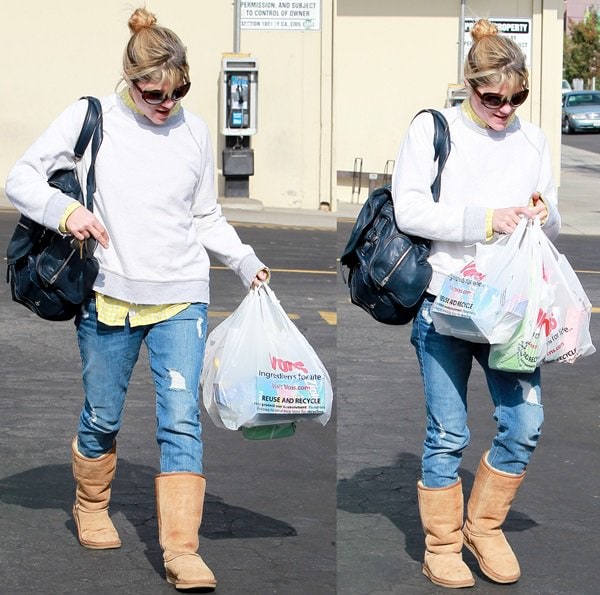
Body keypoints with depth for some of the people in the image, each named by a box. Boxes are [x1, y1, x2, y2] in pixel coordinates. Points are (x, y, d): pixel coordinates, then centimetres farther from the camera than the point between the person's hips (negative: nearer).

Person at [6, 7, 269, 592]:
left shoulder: (193, 131, 6)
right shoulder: (90, 119, -3)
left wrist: (244, 260, 2)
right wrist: (64, 209, -19)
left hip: (181, 298, 1)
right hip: (108, 297, -1)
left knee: (181, 419, -10)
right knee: (102, 417, 12)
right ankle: (91, 507, 39)